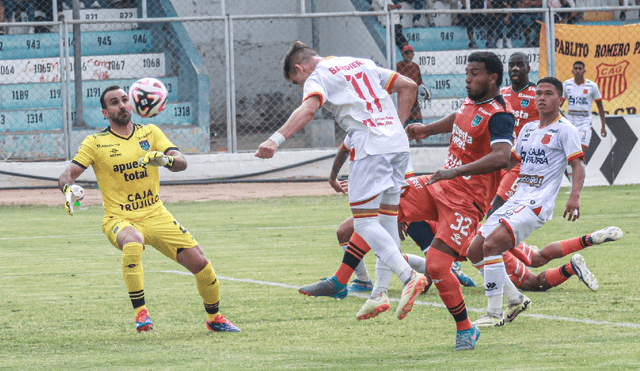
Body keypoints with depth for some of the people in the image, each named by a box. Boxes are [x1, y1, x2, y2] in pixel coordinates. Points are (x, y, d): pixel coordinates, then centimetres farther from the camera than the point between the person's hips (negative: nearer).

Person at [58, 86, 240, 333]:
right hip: (120, 219, -3)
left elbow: (181, 163, -4)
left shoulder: (150, 133, 7)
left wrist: (166, 160, -28)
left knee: (199, 263, -6)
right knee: (133, 243, -40)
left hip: (156, 216, 3)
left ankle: (214, 318, 19)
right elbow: (66, 175, -4)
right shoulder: (95, 143, 0)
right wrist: (69, 188, -28)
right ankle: (140, 312, -29)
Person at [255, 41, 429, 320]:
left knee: (364, 222, -7)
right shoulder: (362, 64, 25)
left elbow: (308, 109, -20)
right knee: (387, 219, 11)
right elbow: (409, 86, 23)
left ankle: (408, 277, -23)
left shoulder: (318, 77, 2)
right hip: (398, 143, 8)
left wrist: (276, 139, -30)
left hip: (371, 148, -8)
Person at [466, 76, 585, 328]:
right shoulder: (528, 129, 20)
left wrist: (574, 197, -26)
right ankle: (515, 299, 15)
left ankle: (495, 314, -19)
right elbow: (510, 161, 32)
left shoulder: (564, 129, -3)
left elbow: (578, 166, -10)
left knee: (492, 244, -25)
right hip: (516, 200, 8)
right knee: (474, 251, 3)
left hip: (537, 204, -8)